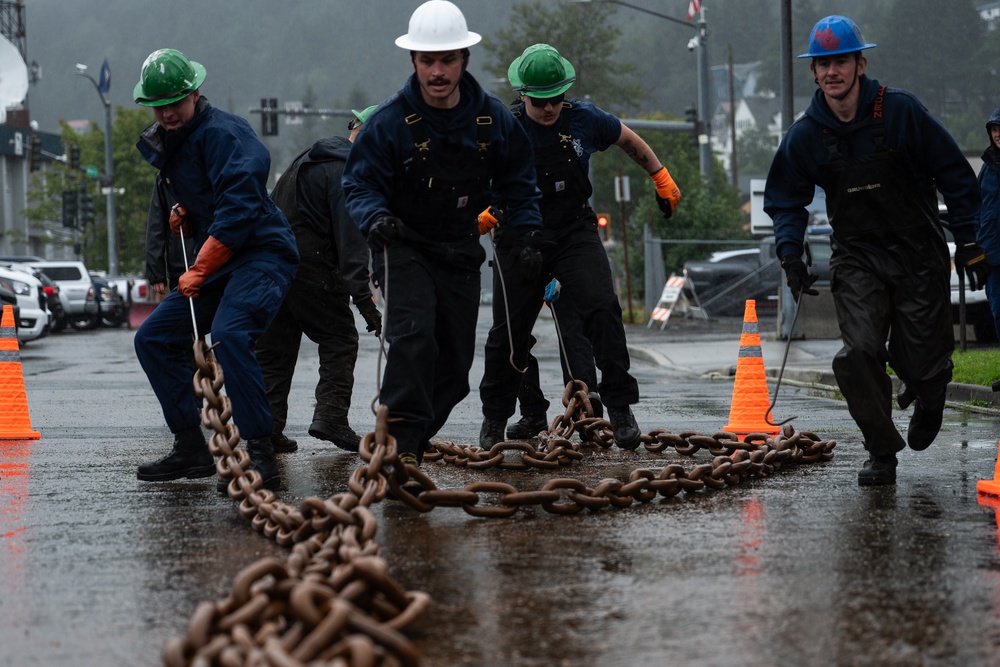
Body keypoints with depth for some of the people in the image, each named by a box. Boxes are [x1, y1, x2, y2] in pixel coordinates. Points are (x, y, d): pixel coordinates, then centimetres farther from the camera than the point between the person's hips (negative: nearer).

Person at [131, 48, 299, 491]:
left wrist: (200, 271, -19)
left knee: (229, 335, -32)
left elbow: (238, 207, -23)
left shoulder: (221, 133, -13)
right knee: (153, 339, 7)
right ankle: (191, 449, 10)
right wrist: (184, 221, 4)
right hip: (217, 264, 10)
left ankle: (261, 455, -32)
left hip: (262, 254, -10)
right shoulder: (167, 146, 16)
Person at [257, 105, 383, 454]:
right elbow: (350, 240, -20)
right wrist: (363, 297, -23)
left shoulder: (312, 156, 19)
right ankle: (331, 416, -8)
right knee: (339, 337, 1)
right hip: (310, 266, -9)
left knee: (274, 347, 10)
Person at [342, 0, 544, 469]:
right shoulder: (390, 121, -14)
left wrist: (525, 234, -3)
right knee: (413, 335, -27)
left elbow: (518, 183, 9)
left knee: (454, 363, 8)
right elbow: (359, 184, -9)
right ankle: (401, 438, -26)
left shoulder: (493, 118, -3)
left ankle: (414, 437, 25)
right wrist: (375, 218, -30)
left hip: (461, 252, 4)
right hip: (404, 247, -4)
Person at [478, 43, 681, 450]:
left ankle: (620, 407, -14)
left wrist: (662, 179, 21)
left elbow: (629, 141, 15)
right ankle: (495, 417, 29)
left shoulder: (584, 120, -5)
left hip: (575, 233, 0)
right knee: (509, 330, 8)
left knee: (602, 309, -20)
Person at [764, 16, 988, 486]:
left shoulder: (901, 111, -10)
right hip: (856, 259, 2)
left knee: (922, 363, 0)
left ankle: (929, 393, 39)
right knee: (858, 354, -19)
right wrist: (790, 254, -3)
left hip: (918, 254, -2)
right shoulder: (805, 136, -2)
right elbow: (786, 201, 12)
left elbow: (954, 174, -3)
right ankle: (882, 453, -2)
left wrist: (968, 241, -5)